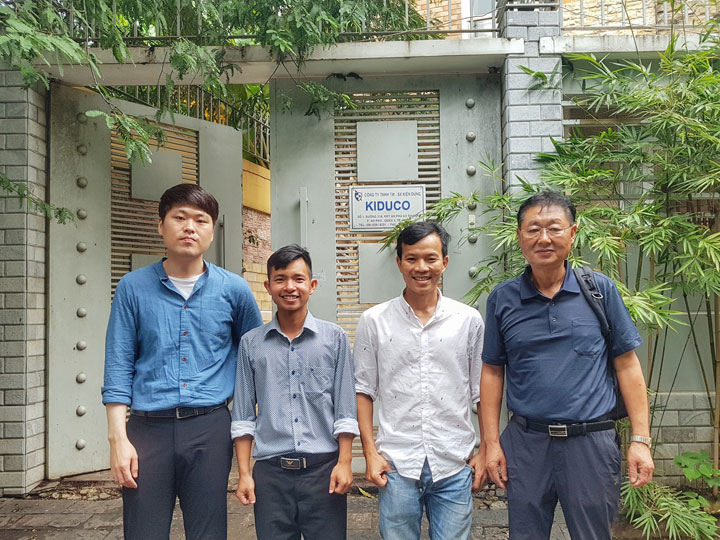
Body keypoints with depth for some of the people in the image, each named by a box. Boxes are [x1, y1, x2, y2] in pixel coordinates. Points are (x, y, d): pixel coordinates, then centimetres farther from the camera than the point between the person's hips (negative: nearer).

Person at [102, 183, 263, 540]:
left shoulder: (234, 290, 4)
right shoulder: (133, 287, 3)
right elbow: (118, 366, 2)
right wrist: (118, 437, -5)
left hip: (210, 429, 1)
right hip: (148, 428, 0)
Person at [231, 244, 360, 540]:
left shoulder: (334, 338, 1)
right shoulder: (251, 343, 4)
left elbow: (345, 409, 2)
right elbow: (243, 415, 6)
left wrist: (344, 463, -3)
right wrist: (244, 473, 3)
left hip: (323, 468, -1)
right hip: (271, 471, 1)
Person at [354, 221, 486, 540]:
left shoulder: (469, 320, 2)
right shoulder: (374, 321, 1)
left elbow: (482, 392, 7)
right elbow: (363, 391, 4)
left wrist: (486, 451, 4)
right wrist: (370, 453, -1)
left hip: (454, 467, 1)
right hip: (396, 466, 0)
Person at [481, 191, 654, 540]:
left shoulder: (600, 290, -1)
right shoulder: (502, 299, 1)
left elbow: (627, 364, 1)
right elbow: (492, 372, 4)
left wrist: (640, 439, -3)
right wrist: (491, 443, 1)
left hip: (591, 442, 0)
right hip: (525, 442, 1)